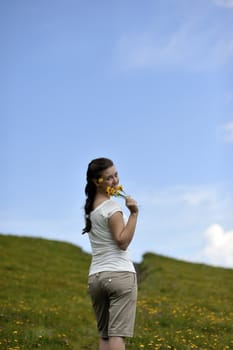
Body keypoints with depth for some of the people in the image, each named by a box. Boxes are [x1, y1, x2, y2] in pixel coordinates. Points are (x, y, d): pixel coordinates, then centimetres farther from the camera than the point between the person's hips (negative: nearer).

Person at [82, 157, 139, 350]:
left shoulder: (90, 207, 15)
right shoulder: (112, 205, -8)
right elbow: (123, 242, -16)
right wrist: (134, 213, -18)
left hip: (95, 276, 7)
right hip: (120, 274, -7)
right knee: (117, 333, -9)